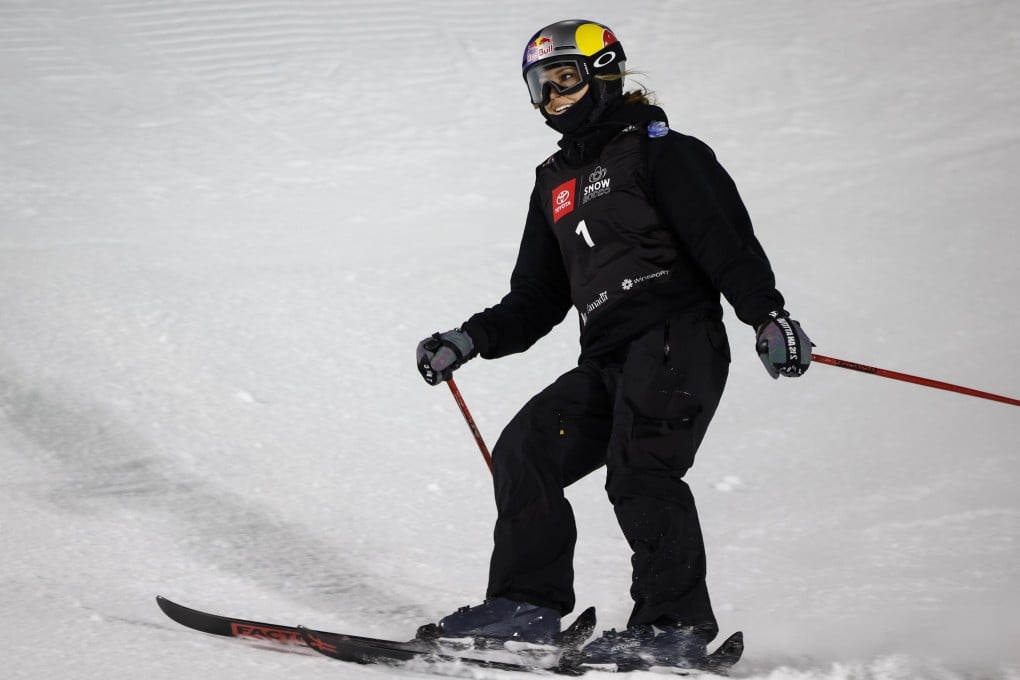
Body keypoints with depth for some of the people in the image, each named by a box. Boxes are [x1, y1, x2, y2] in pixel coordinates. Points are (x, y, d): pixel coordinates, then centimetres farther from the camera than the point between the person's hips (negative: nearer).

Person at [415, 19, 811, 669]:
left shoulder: (657, 150, 1)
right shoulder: (555, 183, 24)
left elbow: (726, 236, -10)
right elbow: (536, 299, 26)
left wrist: (767, 315, -22)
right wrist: (471, 340, 11)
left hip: (676, 341, -8)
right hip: (607, 360, 8)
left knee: (638, 469, -22)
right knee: (524, 452, -5)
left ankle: (676, 623, -21)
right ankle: (529, 603, -3)